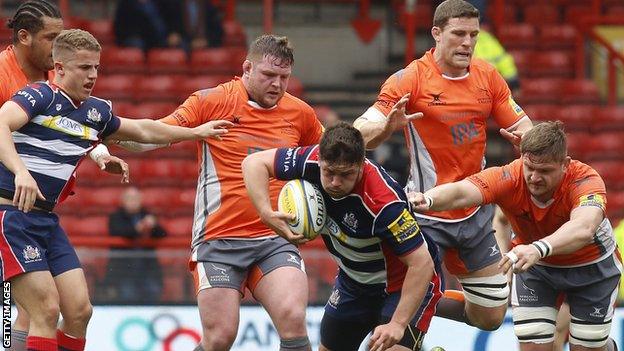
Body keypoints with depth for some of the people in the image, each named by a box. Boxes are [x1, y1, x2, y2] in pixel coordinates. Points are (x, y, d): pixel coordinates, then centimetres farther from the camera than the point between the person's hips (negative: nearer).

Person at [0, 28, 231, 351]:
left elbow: (142, 130, 31)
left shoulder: (96, 112, 13)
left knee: (79, 311, 1)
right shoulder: (40, 95, -10)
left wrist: (196, 132, 35)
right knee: (46, 312, -15)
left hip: (46, 219, 8)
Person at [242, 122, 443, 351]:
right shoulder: (313, 162, -22)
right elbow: (254, 162, -9)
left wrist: (398, 324, -38)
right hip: (354, 280, 7)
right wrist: (266, 213, -26)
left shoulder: (384, 202, -37)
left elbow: (422, 263, -35)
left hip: (409, 282, -7)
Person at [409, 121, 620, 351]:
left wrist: (539, 248, -75)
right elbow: (460, 192, -47)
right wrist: (427, 199, -70)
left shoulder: (586, 181, -35)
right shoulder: (509, 178, -29)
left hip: (591, 265, -2)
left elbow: (583, 229, -57)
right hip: (534, 266, 2)